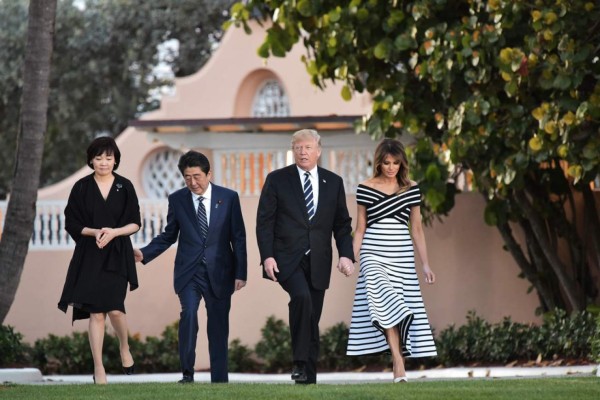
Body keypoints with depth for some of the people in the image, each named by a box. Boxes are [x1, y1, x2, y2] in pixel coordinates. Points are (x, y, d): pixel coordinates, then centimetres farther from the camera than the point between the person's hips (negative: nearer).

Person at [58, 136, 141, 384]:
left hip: (117, 256, 0)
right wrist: (94, 232, -15)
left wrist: (114, 232, -14)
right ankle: (98, 368, 2)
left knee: (114, 308, -12)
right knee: (96, 312, -3)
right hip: (89, 256, 0)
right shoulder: (81, 188, 1)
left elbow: (135, 223, 3)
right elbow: (71, 224, 1)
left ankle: (124, 347, 19)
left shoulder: (125, 187, 2)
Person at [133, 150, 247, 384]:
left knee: (218, 326, 3)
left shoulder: (228, 198, 1)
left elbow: (238, 238, 3)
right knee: (189, 314, -22)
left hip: (218, 272, 0)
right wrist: (144, 254, -4)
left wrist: (241, 273, -2)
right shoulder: (177, 200, 4)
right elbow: (169, 236, 11)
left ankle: (219, 380, 11)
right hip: (189, 272, 0)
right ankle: (187, 373, -16)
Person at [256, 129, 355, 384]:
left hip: (318, 262, 3)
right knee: (301, 296, -30)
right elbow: (264, 221, 0)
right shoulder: (277, 180, 2)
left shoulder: (333, 183, 9)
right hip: (287, 258, -3)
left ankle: (308, 377, 13)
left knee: (312, 321, 5)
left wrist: (346, 255, -5)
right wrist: (267, 256, -12)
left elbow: (342, 224, 10)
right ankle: (300, 361, -24)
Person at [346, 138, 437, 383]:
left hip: (402, 257, 2)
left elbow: (416, 229, 12)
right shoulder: (365, 189, 4)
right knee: (383, 300, -25)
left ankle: (399, 371, 4)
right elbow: (360, 229, 7)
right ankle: (398, 363, -29)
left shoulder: (411, 189, 8)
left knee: (403, 308, -2)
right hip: (373, 254, -2)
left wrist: (425, 264, 9)